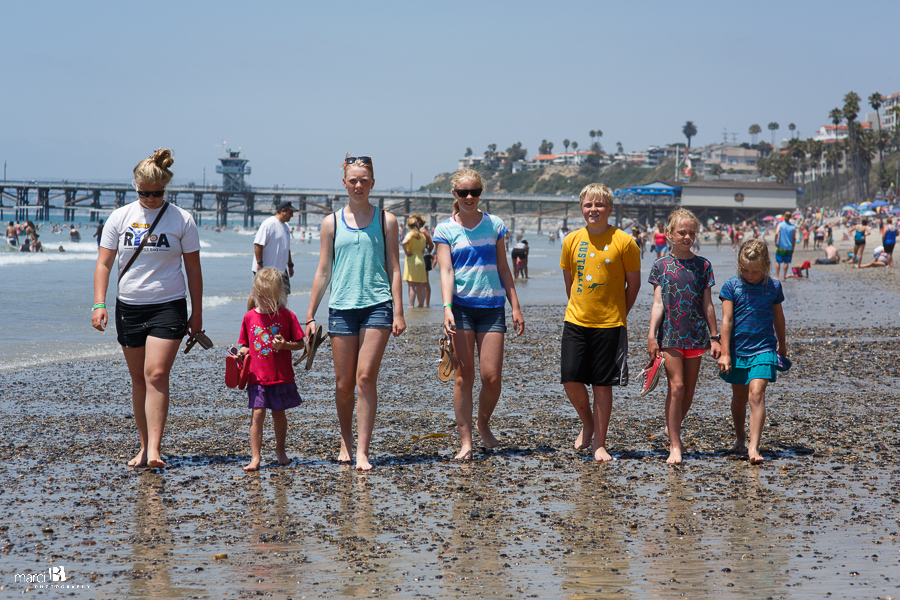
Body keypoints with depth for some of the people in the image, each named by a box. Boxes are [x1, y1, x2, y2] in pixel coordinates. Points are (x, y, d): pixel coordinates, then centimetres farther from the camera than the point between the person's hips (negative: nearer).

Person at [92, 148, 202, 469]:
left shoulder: (181, 219, 0)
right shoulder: (120, 218, 4)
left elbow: (193, 269, 5)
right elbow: (103, 264, 3)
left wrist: (197, 313, 4)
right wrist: (99, 303, -9)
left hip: (168, 306, -3)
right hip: (129, 307, 3)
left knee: (157, 374, -15)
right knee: (138, 379, 8)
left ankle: (154, 450, -17)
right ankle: (144, 446, 18)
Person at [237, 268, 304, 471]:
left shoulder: (287, 316, -3)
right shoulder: (249, 317, 3)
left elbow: (299, 344, 0)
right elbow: (245, 345, 13)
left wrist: (285, 345, -19)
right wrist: (242, 352, -8)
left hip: (281, 376, 0)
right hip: (257, 377, 1)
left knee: (279, 413, 11)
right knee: (257, 413, -9)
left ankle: (280, 450, 31)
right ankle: (255, 457, -8)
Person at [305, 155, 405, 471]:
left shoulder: (386, 221, 6)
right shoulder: (332, 223, 9)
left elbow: (394, 269, 7)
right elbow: (323, 271, 11)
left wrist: (398, 312, -1)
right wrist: (310, 315, 8)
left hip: (377, 305, -1)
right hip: (342, 306, 2)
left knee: (366, 378, -11)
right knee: (343, 384, 5)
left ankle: (362, 451, -8)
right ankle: (345, 440, 28)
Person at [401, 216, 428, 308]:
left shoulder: (410, 234, -7)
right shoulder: (422, 235, 11)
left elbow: (404, 243, -27)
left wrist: (406, 252, -14)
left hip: (411, 260, -5)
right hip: (421, 260, 5)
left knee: (412, 285, -7)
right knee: (421, 286, 9)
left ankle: (411, 306, -11)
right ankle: (421, 305, 12)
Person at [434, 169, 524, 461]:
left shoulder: (494, 225, 10)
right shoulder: (445, 230, 3)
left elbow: (503, 269, 13)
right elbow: (446, 271, -6)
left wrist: (515, 306, 8)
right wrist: (447, 308, -19)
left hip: (492, 305, 2)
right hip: (461, 306, -2)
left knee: (492, 376, -4)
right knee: (463, 376, -2)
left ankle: (483, 423, 24)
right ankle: (465, 441, 4)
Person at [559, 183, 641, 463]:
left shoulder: (624, 241, -6)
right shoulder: (572, 240, 3)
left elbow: (634, 283, 2)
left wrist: (618, 314, 6)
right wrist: (579, 308, 14)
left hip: (610, 324, -3)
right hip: (576, 321, 3)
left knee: (603, 384, 2)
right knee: (571, 379, -3)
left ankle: (599, 443, 13)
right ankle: (587, 423, 25)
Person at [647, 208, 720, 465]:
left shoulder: (703, 265, 5)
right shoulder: (661, 265, 1)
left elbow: (707, 304, 8)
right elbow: (658, 303, 0)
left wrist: (714, 337, 7)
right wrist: (652, 335, -7)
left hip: (696, 335, 3)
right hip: (670, 334, -2)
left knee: (689, 391, 8)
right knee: (676, 388, -9)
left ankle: (672, 429, 32)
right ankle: (675, 445, -5)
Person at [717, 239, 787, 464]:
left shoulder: (773, 286, 0)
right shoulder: (732, 286, -5)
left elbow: (778, 317, 14)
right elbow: (727, 320, -6)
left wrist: (782, 344, 24)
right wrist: (725, 353, -9)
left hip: (763, 349, -1)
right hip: (737, 349, 1)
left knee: (756, 395, -15)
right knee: (739, 397, 15)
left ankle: (753, 447, -18)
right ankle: (739, 439, 37)